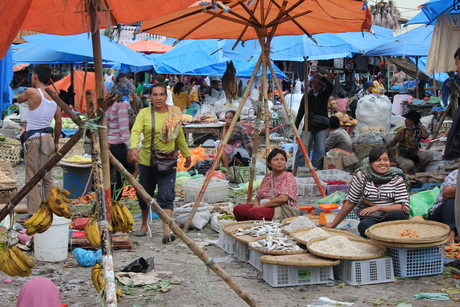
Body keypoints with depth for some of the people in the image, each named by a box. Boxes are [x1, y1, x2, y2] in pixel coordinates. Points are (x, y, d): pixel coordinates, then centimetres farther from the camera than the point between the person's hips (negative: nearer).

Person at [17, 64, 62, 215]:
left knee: (33, 178, -6)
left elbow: (19, 99, 10)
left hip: (33, 139, -6)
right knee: (47, 177, 14)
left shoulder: (31, 92, -11)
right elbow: (58, 122, 9)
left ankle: (34, 213, -9)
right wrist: (56, 142, 19)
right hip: (48, 138, 6)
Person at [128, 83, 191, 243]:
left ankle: (167, 232, -17)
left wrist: (186, 154, 24)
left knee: (166, 196, -11)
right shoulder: (144, 113, -5)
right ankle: (144, 224, 37)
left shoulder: (175, 113, 3)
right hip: (146, 161, 0)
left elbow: (179, 136, 16)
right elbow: (136, 131, -21)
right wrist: (133, 147, -40)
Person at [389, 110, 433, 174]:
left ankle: (420, 170, -2)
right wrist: (395, 139, -21)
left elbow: (426, 135, -30)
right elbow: (391, 145, 1)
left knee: (429, 153, -21)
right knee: (409, 164, -37)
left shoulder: (419, 131, -3)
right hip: (402, 156, -2)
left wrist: (420, 125, -12)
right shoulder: (402, 131, 0)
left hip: (414, 156, 2)